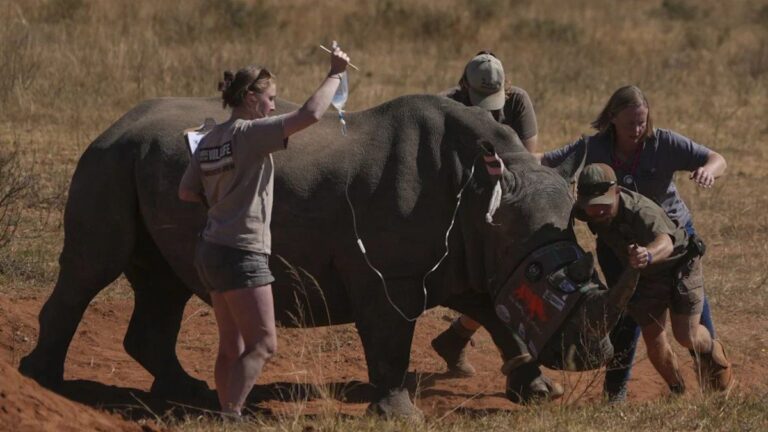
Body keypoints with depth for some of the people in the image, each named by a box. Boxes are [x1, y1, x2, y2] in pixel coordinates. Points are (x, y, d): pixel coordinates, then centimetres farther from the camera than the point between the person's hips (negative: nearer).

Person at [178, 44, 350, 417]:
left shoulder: (209, 140, 11)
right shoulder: (251, 133, -13)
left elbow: (186, 192, 15)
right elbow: (310, 114, -21)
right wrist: (335, 74, -11)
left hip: (212, 250, 9)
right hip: (241, 253, -9)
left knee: (233, 347, 12)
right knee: (263, 343, -7)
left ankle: (227, 416, 13)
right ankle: (231, 414, -14)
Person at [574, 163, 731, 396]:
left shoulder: (641, 211, -43)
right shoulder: (586, 210, -24)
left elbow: (665, 243, -65)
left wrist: (648, 255, -86)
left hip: (678, 261, -5)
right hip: (644, 275, 5)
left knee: (686, 335, -8)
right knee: (654, 341, -1)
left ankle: (711, 351, 29)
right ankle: (678, 392, 24)